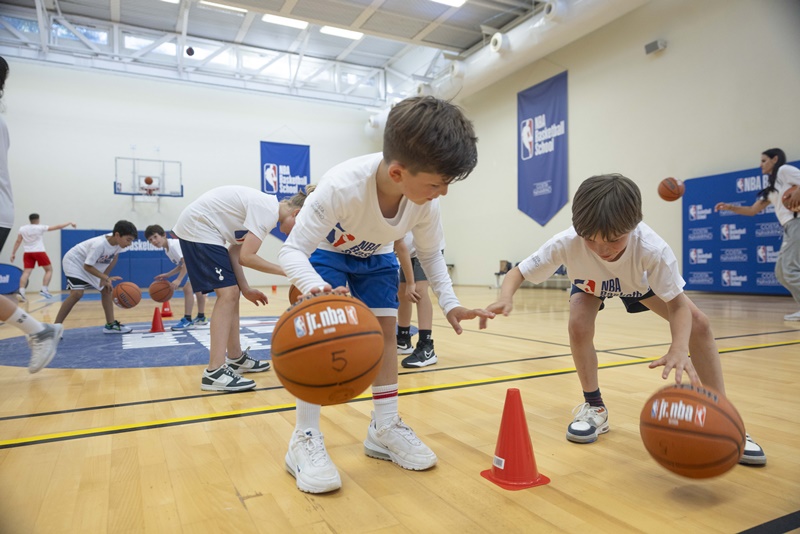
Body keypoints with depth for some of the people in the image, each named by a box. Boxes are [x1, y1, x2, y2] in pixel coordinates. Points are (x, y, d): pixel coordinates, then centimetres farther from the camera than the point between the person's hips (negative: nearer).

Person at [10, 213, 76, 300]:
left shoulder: (22, 228, 6)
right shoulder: (40, 227, -4)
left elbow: (18, 241, 5)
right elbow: (57, 227, -2)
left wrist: (13, 253, 10)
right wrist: (69, 223, 7)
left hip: (27, 253, 4)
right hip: (39, 252, -4)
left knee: (26, 272, -1)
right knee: (49, 270, 9)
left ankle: (21, 291, -15)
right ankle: (44, 289, -2)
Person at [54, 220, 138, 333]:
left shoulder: (118, 241, -19)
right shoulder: (99, 244, -38)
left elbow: (114, 257, 0)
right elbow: (87, 266, -28)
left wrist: (105, 277, -4)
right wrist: (106, 278, -30)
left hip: (92, 266, 8)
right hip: (74, 261, -8)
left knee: (106, 289, 4)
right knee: (77, 293, -22)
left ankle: (110, 325, 10)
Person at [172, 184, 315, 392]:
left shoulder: (265, 206, 10)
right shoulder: (268, 211, -20)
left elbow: (234, 251, 7)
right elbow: (246, 257, -25)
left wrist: (245, 288, 3)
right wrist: (284, 271, -15)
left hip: (198, 229, 10)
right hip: (198, 228, -10)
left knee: (231, 293, 12)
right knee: (228, 294, -16)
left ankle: (236, 358, 23)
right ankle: (214, 372, -18)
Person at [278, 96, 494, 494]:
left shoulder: (426, 201, -27)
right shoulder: (342, 187, -43)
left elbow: (430, 254, -8)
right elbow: (292, 250, -39)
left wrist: (449, 302, -20)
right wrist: (314, 287, -60)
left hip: (376, 258, 5)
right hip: (328, 252, -4)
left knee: (386, 331, -2)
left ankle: (385, 428, 12)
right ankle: (305, 439, -7)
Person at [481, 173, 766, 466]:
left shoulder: (652, 248, -43)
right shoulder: (566, 244, -42)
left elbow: (678, 305, -35)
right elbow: (518, 272, -33)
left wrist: (679, 349, -56)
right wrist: (505, 298, -57)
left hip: (639, 281, 1)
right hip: (589, 285, 0)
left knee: (697, 324, -14)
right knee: (578, 326, -27)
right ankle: (594, 408, -3)